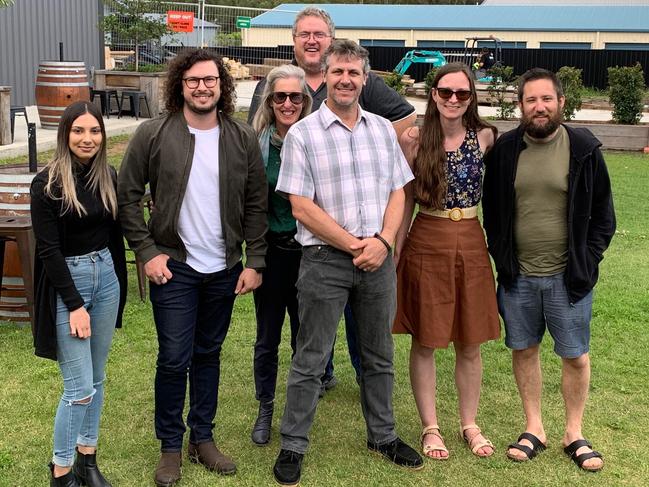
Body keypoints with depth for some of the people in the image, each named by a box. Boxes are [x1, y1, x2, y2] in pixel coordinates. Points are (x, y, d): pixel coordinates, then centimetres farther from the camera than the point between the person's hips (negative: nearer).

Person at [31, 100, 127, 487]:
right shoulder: (48, 183, -11)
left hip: (106, 277, 5)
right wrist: (75, 304, -15)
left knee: (97, 378, 13)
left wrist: (120, 285, 11)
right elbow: (49, 250, -13)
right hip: (66, 283, -5)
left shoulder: (109, 177, 4)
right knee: (79, 388, -5)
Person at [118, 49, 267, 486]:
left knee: (209, 355, 14)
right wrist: (148, 252, -7)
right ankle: (171, 446, 18)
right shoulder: (153, 135, -6)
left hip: (224, 269, 3)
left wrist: (255, 262, -1)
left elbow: (256, 204, 3)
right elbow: (128, 196, -2)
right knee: (174, 359, 0)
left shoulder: (243, 139, 0)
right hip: (173, 267, -2)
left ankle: (203, 438, 28)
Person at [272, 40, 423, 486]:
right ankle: (293, 446, 18)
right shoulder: (303, 134, -5)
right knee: (311, 360, 4)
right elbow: (302, 207, -10)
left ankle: (383, 436, 32)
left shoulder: (383, 130, 8)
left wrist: (383, 241, -8)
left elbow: (397, 192, 9)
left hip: (378, 259, 4)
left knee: (379, 356, 15)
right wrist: (354, 246, -12)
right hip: (325, 260, -4)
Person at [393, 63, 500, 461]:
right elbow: (405, 200, 1)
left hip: (471, 245, 2)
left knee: (470, 344, 11)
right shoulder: (415, 139, -4)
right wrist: (396, 252, 0)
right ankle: (430, 428, 22)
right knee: (425, 342, 7)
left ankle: (470, 424, 28)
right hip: (426, 245, -1)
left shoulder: (485, 137, -1)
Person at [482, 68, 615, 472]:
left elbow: (603, 213, 1)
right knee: (524, 349, 11)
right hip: (517, 275, 2)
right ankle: (534, 428, 27)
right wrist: (502, 259, 2)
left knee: (576, 356, 7)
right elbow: (492, 211, 9)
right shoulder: (504, 150, 0)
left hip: (568, 276, -2)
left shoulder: (584, 149, -6)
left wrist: (587, 261, -6)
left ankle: (574, 433, 24)